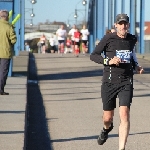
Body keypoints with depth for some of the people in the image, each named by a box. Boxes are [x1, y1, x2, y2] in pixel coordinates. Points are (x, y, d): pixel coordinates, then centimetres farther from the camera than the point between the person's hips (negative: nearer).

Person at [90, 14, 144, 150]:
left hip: (126, 82, 1)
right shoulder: (108, 38, -6)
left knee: (124, 114, -16)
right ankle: (107, 128, 46)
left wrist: (136, 67, 8)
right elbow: (93, 55, -4)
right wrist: (108, 61, -19)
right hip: (109, 82, -1)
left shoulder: (132, 39, 7)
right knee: (108, 117, 8)